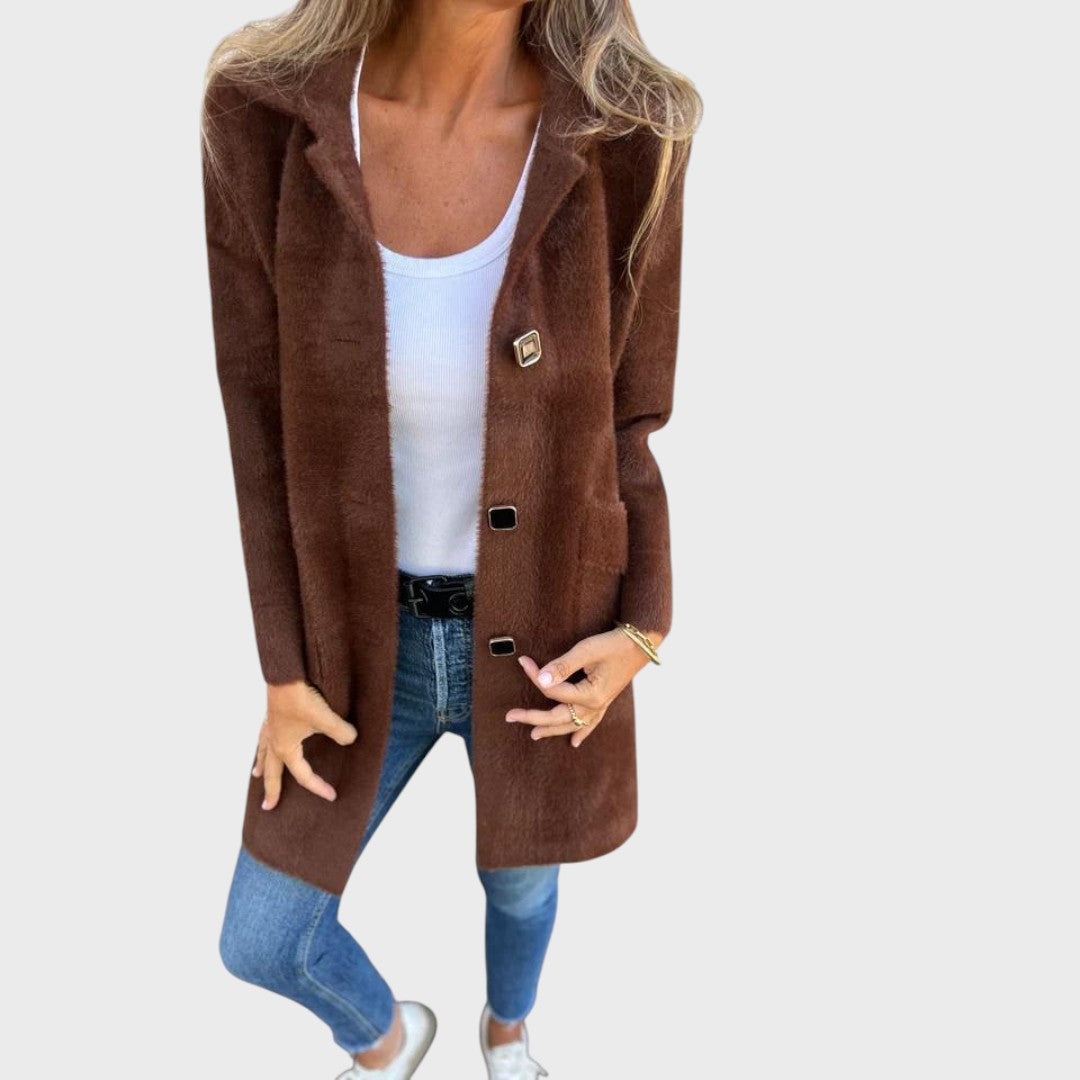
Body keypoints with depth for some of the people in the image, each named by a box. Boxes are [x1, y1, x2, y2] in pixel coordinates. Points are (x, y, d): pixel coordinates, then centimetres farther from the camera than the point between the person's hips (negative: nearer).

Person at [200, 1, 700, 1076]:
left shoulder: (625, 141, -20)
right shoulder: (264, 116, -19)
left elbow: (630, 422, -5)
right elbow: (262, 420, -10)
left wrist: (640, 634, -12)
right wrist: (283, 672, -6)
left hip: (541, 635, 0)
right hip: (368, 634, 1)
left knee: (520, 879, 27)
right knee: (260, 945, 15)